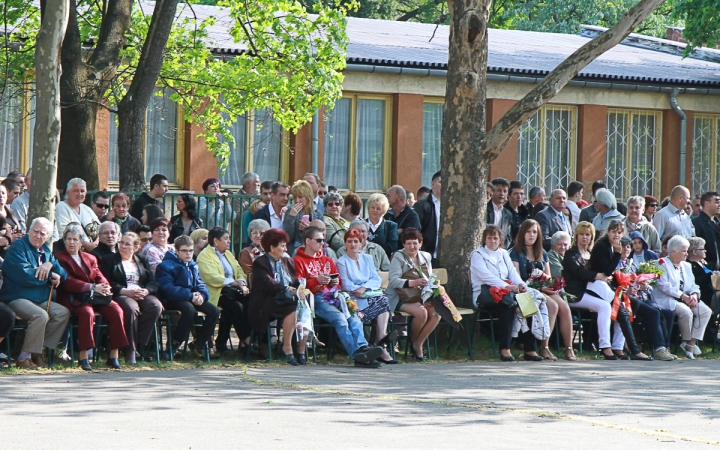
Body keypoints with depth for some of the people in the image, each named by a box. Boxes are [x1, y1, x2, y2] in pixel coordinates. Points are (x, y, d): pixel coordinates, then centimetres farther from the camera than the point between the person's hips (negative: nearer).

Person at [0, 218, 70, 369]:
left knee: (63, 312, -11)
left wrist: (50, 265, -12)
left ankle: (38, 351, -7)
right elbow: (24, 275, -21)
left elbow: (63, 276, 11)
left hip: (40, 300, 8)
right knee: (40, 315, -32)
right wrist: (49, 276, -9)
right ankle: (24, 358, -22)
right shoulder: (18, 247, -8)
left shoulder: (46, 252, 17)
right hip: (16, 298, -8)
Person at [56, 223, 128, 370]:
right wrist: (92, 287, -19)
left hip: (95, 297, 6)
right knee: (87, 312, -38)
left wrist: (105, 287, -12)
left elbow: (99, 277, 14)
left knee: (116, 310, -22)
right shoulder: (60, 258, 5)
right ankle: (83, 356, -33)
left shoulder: (90, 258, 25)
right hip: (73, 298, -6)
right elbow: (68, 282, -8)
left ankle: (114, 356, -20)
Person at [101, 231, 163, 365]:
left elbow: (153, 282, 13)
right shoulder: (109, 260, 14)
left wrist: (146, 291, -10)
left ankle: (140, 345, -26)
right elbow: (107, 283, -1)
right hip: (120, 295, -4)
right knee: (131, 309, -38)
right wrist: (126, 291, -15)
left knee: (156, 306, -30)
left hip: (143, 294, 4)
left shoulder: (142, 261, 25)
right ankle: (130, 349, -33)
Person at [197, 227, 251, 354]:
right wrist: (234, 282, -22)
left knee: (251, 301, -22)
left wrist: (242, 283, -4)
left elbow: (240, 272, 20)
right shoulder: (204, 255, -1)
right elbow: (212, 277, -15)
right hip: (218, 293, -7)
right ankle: (245, 340, -22)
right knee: (236, 306, -33)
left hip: (232, 290, 7)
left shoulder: (228, 254, 27)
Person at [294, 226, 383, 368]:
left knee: (354, 317, -27)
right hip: (316, 299, -6)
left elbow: (339, 282, 34)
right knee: (340, 318, -33)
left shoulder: (327, 260, 32)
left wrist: (336, 282, 10)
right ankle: (356, 354, -45)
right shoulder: (298, 261, 10)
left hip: (333, 297, 6)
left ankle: (362, 348, -45)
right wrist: (316, 280, -16)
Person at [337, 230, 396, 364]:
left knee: (383, 299, -30)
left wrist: (364, 288, -10)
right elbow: (346, 285, -4)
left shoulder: (367, 258, 23)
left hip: (372, 294, 5)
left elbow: (377, 279, 9)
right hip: (354, 298, -5)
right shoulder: (342, 262, 9)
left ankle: (381, 337, -47)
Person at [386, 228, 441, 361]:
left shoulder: (426, 257, 17)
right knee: (421, 312, -32)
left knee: (437, 311, -24)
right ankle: (413, 340, 0)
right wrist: (413, 283, -28)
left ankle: (418, 343, -8)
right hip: (401, 299, -5)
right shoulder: (398, 257, -2)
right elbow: (393, 280, -14)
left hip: (422, 298, 5)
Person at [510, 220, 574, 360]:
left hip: (544, 290, 6)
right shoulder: (516, 253, 3)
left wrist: (542, 275, -5)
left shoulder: (542, 253, 21)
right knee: (552, 306, -31)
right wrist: (541, 287, -12)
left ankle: (569, 349, -24)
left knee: (565, 307, -23)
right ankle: (544, 347, -29)